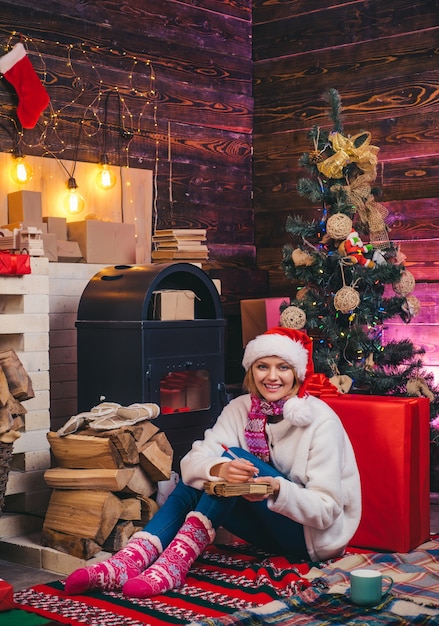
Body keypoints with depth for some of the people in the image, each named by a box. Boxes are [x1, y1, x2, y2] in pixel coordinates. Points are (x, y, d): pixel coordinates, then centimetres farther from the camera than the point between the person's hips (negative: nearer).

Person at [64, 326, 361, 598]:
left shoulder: (321, 420, -17)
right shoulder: (241, 408, -3)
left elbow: (326, 509, -21)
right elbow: (192, 462, -16)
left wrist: (277, 490, -40)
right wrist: (219, 469, -40)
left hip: (316, 533, -6)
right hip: (270, 528, 6)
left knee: (234, 455, -26)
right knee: (192, 486, -16)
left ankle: (174, 564, -36)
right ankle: (127, 563, -34)